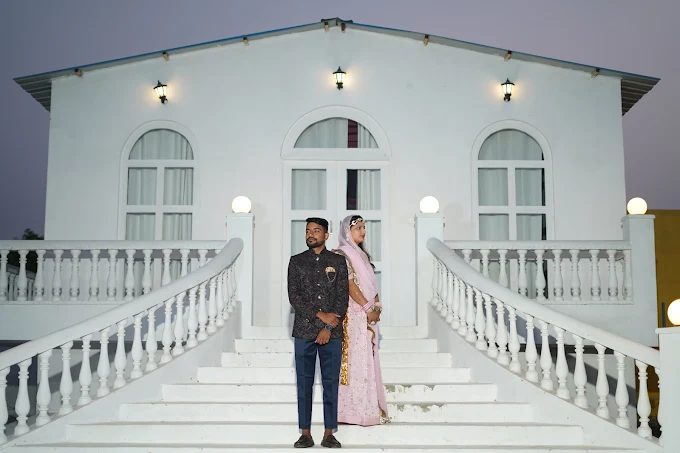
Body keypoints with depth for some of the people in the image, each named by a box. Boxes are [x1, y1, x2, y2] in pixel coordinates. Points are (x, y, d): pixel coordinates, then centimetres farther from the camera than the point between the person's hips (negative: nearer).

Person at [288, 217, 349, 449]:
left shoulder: (338, 261, 5)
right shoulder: (296, 261, 6)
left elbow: (343, 296, -1)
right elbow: (293, 295, -3)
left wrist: (329, 327, -10)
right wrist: (320, 315, -13)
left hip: (332, 332, 0)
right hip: (304, 331, 0)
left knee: (331, 382, 4)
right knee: (304, 382, 4)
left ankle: (329, 433, 12)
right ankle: (305, 433, 12)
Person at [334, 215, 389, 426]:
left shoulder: (362, 255, 19)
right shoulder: (342, 255, -8)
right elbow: (350, 284, -17)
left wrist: (377, 306, 3)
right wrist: (368, 308, -17)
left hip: (367, 315, 9)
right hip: (354, 315, -9)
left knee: (367, 359, 10)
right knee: (356, 360, -6)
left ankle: (370, 409, 16)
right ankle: (356, 411, 0)